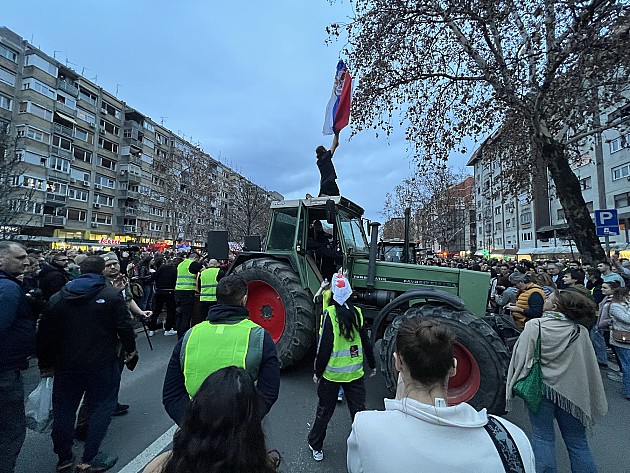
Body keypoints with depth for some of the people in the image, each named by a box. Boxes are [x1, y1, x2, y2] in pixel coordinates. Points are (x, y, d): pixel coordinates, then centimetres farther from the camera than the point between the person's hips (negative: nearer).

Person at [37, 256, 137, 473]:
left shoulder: (58, 297, 3)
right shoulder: (112, 295, -11)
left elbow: (45, 333, 6)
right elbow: (124, 326, -13)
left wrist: (45, 363, 17)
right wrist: (130, 349, 3)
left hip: (65, 365, 5)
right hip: (102, 364, -4)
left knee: (64, 410, 19)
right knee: (101, 408, 10)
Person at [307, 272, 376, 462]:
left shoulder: (330, 313, -17)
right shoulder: (357, 313, -6)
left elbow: (324, 346, -16)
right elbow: (366, 341, 3)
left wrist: (318, 371, -4)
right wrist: (372, 365, 16)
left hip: (331, 373, -2)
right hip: (355, 373, 2)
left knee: (324, 412, 17)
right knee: (358, 411, 17)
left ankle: (316, 447, 34)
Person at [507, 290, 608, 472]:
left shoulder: (534, 326, -15)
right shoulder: (580, 331, -7)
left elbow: (521, 357, -13)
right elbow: (589, 366, -1)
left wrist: (516, 384, 3)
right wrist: (594, 401, 11)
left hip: (540, 389, -2)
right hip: (571, 392, 3)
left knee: (542, 438, 12)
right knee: (577, 442, 19)